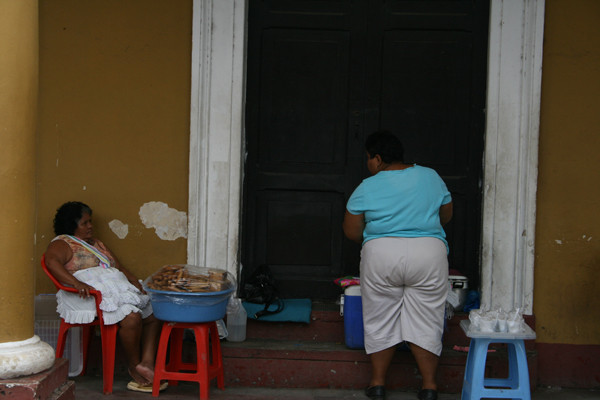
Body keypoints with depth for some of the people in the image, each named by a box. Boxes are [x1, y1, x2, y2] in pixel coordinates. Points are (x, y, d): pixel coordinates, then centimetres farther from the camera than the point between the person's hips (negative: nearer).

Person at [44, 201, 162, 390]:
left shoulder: (96, 243, 30)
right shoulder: (63, 243, 3)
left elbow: (119, 267, 28)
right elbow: (51, 261, -18)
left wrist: (135, 282, 8)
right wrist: (77, 283, -31)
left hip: (117, 289, 9)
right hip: (91, 295, -9)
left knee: (154, 313, -9)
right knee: (132, 316, -30)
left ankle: (147, 362, -18)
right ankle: (134, 365, -12)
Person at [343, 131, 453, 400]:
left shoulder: (366, 188, 1)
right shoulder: (431, 177, 10)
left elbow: (351, 232, 6)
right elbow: (446, 215, 20)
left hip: (381, 256, -2)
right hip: (429, 254, 2)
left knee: (380, 320, 10)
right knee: (425, 321, 7)